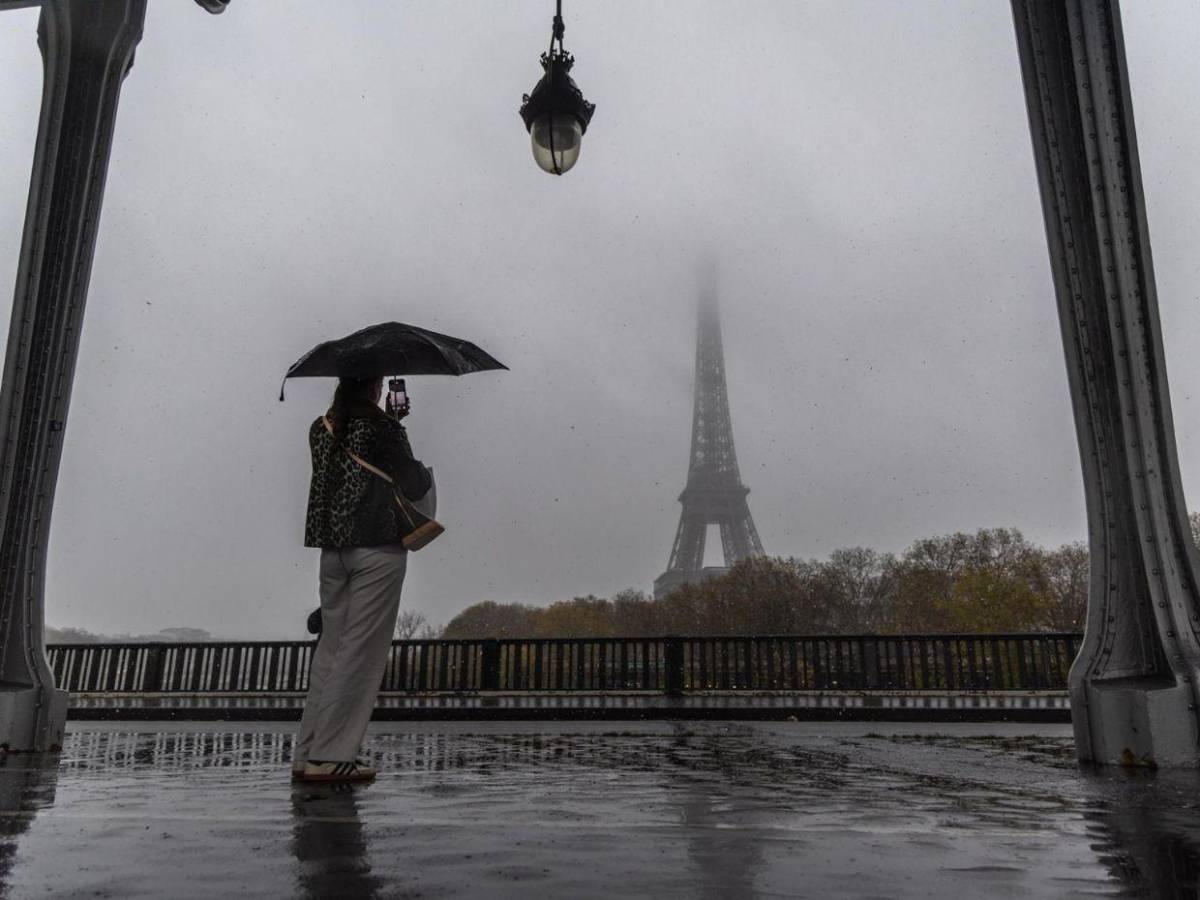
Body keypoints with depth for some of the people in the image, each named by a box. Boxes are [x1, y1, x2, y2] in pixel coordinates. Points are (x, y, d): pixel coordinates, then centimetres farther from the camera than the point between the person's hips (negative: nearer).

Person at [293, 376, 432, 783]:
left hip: (332, 550, 7)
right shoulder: (385, 430, -9)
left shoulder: (319, 428, 10)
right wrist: (426, 473, 15)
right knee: (360, 651, -1)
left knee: (330, 646, 13)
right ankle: (329, 757, 1)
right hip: (377, 550, -6)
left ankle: (306, 754, 17)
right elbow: (413, 487, -6)